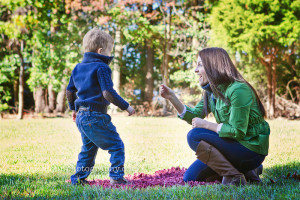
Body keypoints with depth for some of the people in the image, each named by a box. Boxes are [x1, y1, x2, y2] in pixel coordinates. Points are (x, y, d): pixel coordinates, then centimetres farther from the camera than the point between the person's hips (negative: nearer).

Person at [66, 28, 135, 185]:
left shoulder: (77, 68, 14)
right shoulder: (101, 68, -11)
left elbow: (69, 91, 20)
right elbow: (108, 92, -19)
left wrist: (73, 109, 35)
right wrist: (126, 107, -10)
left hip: (81, 117, 9)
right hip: (96, 117, -8)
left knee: (88, 148, 21)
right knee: (116, 145, 0)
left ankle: (79, 178, 22)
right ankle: (116, 177, -5)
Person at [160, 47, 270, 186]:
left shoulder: (239, 90, -22)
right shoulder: (212, 91, 6)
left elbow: (237, 132, -24)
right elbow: (193, 117, 8)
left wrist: (205, 125, -16)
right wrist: (172, 97, -2)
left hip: (251, 150, -9)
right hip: (234, 144, 9)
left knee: (194, 136, -21)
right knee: (190, 178, 8)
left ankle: (234, 177, -15)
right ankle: (244, 169, 12)